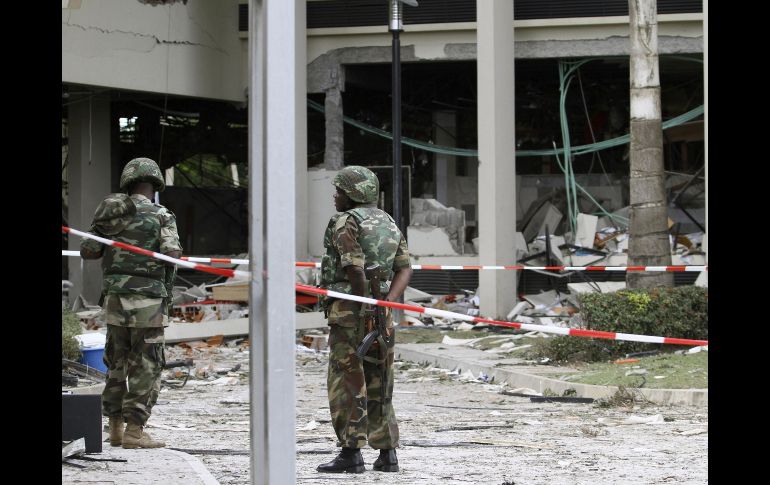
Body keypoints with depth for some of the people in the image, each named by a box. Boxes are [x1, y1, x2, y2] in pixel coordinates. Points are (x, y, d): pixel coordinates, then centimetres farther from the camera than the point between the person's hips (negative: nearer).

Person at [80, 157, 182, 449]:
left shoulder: (109, 213, 7)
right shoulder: (160, 216, -6)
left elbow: (87, 251, 7)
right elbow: (172, 255, -18)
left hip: (114, 299, 5)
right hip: (147, 301, -5)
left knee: (117, 365, 15)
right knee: (146, 368, 1)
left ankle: (115, 428, 18)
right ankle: (134, 431, -2)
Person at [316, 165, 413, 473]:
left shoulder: (345, 222, -7)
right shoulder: (389, 223, 16)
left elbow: (354, 267, -19)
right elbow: (404, 269, 7)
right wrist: (386, 305, -2)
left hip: (349, 309, -7)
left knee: (346, 383, -3)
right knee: (379, 384, 11)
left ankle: (351, 452, -5)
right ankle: (387, 454, 10)